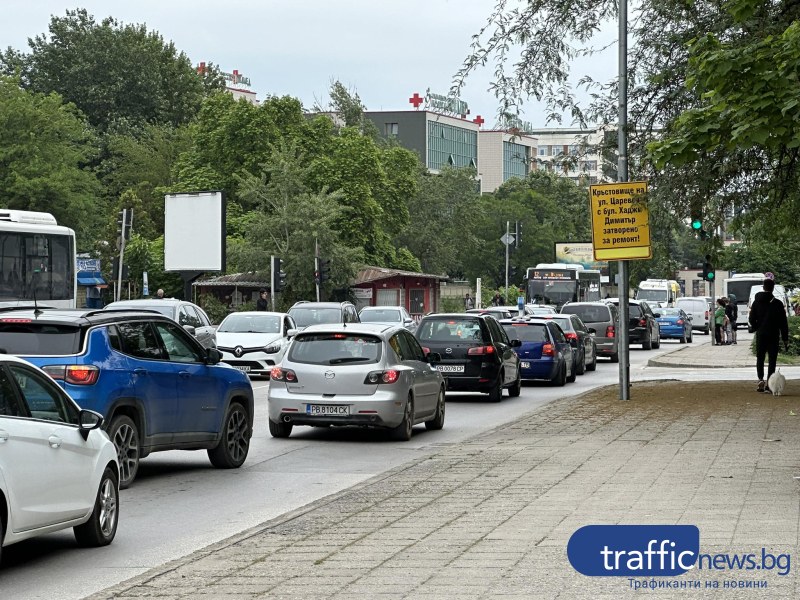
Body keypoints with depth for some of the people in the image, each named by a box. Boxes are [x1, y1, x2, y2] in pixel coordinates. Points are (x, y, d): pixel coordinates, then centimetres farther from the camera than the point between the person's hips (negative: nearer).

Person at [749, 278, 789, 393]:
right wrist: (785, 339, 1)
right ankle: (769, 384, 0)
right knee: (772, 360, 4)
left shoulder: (756, 302, -1)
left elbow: (751, 319, -1)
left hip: (761, 335, 1)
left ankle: (761, 379, -10)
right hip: (774, 335, -1)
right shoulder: (778, 303, -5)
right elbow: (784, 323, -4)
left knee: (760, 358, 11)